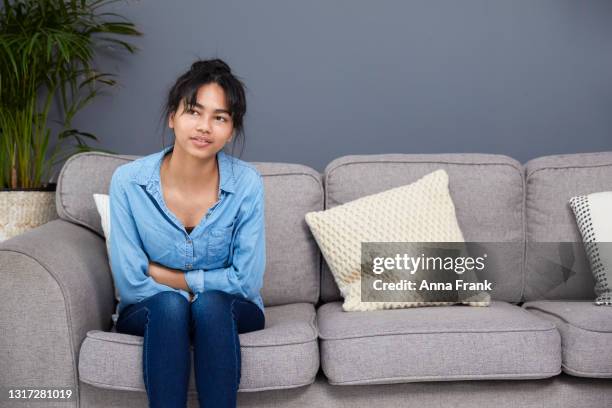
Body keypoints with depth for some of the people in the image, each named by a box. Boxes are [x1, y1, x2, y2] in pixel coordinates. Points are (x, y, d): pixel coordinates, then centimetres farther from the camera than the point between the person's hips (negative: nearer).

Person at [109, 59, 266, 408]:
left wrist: (164, 274, -14)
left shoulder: (247, 183, -15)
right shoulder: (128, 181, -15)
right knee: (169, 304, -32)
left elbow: (246, 281, -14)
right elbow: (131, 283, -12)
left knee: (210, 304, -32)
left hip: (229, 313, 0)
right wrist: (201, 285, -15)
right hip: (150, 312, 0)